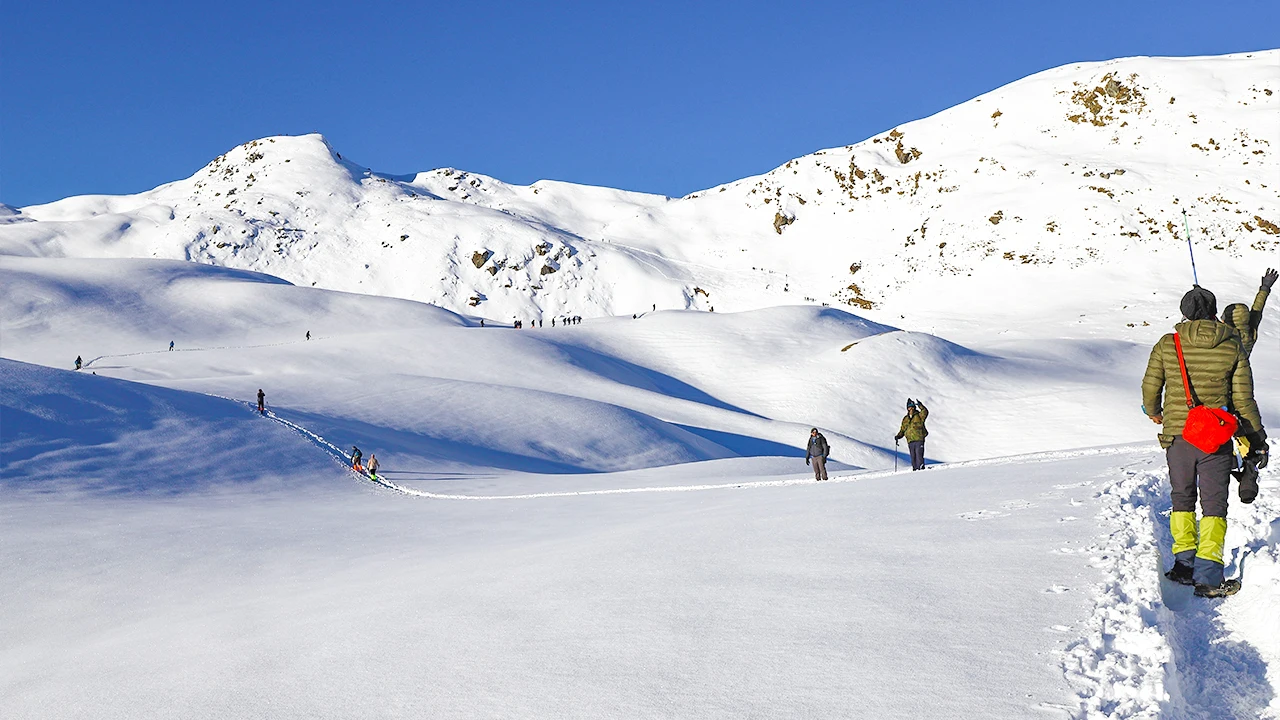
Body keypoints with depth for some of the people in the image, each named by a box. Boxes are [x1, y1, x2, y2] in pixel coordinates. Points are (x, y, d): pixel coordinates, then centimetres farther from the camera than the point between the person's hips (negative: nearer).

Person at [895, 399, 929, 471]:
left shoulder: (919, 416, 4)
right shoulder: (905, 419, 17)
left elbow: (925, 412, -17)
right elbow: (902, 430, 22)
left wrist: (920, 406, -31)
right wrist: (898, 436, 6)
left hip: (919, 440, -5)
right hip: (910, 441, 5)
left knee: (919, 455, -13)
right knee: (913, 457, 5)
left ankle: (921, 468, -12)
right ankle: (915, 469, 9)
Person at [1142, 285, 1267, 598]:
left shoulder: (1167, 345, -3)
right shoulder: (1233, 347, -3)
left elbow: (1150, 387, 3)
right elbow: (1243, 398, -2)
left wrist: (1154, 412, 25)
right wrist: (1257, 439, 8)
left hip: (1177, 434, 1)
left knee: (1182, 498, 18)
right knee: (1214, 503, 6)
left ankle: (1185, 563, 15)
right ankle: (1208, 575, -1)